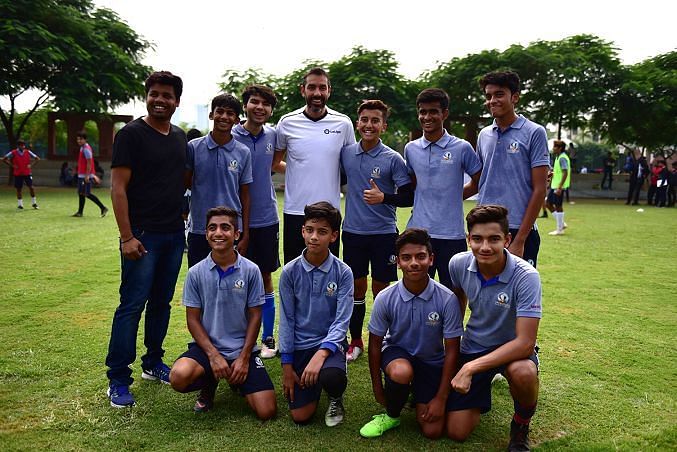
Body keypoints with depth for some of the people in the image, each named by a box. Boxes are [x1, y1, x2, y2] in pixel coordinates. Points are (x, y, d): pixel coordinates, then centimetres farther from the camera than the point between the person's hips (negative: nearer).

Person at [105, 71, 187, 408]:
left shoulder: (179, 137, 13)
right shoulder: (131, 134, -6)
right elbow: (118, 187, -11)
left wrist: (184, 218, 13)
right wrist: (127, 237, -17)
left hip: (174, 234, 6)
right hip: (143, 235, -6)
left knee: (162, 302, 13)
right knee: (132, 304, -3)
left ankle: (153, 363, 28)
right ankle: (118, 380, 7)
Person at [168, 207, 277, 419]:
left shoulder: (251, 270, -6)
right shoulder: (196, 273, -4)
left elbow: (255, 316, -1)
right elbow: (193, 319, -1)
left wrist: (244, 357, -9)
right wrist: (213, 355, -12)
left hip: (243, 349, 0)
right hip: (206, 346, 1)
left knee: (267, 411, -13)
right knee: (179, 377, -31)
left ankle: (237, 381, 19)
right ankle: (209, 384, 6)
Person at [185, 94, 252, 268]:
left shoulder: (243, 153, 2)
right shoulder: (193, 147, 0)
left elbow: (245, 197, 4)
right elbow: (186, 183, 10)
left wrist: (245, 235, 2)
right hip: (199, 229, 0)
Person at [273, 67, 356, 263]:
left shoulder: (343, 123, 1)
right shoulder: (287, 122, 1)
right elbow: (275, 163, 12)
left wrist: (330, 175, 3)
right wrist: (299, 171, 3)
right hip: (295, 211, 0)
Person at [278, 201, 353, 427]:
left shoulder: (343, 273, -11)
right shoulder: (290, 272, -7)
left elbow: (342, 321, -13)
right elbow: (287, 320, -2)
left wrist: (320, 354, -28)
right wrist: (287, 366, -3)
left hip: (330, 343, -1)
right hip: (300, 345, 2)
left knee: (331, 377, -35)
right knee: (301, 416, -3)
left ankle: (336, 400, 4)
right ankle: (313, 387, 32)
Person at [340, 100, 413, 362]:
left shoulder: (393, 159, -7)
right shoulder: (346, 153, 4)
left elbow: (409, 197, -7)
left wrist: (383, 197, -22)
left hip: (383, 233, -3)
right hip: (353, 232, 3)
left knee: (380, 290, 5)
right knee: (357, 289, 11)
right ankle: (356, 341, 26)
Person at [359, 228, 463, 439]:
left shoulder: (447, 299, -21)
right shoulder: (385, 298, -19)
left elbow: (451, 350, -13)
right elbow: (375, 343, -5)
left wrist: (441, 398, -11)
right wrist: (377, 386, -2)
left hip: (432, 362, 1)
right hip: (396, 353, 0)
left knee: (432, 431, -8)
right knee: (401, 372, -37)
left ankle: (418, 395, 26)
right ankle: (391, 416, -4)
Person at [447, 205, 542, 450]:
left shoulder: (526, 277, -28)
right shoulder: (458, 264, -15)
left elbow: (525, 343, -31)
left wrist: (471, 368, -33)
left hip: (513, 348, -3)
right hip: (472, 347, 3)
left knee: (523, 373, -40)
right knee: (457, 432, -2)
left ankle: (521, 424, -4)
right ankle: (483, 388, 30)